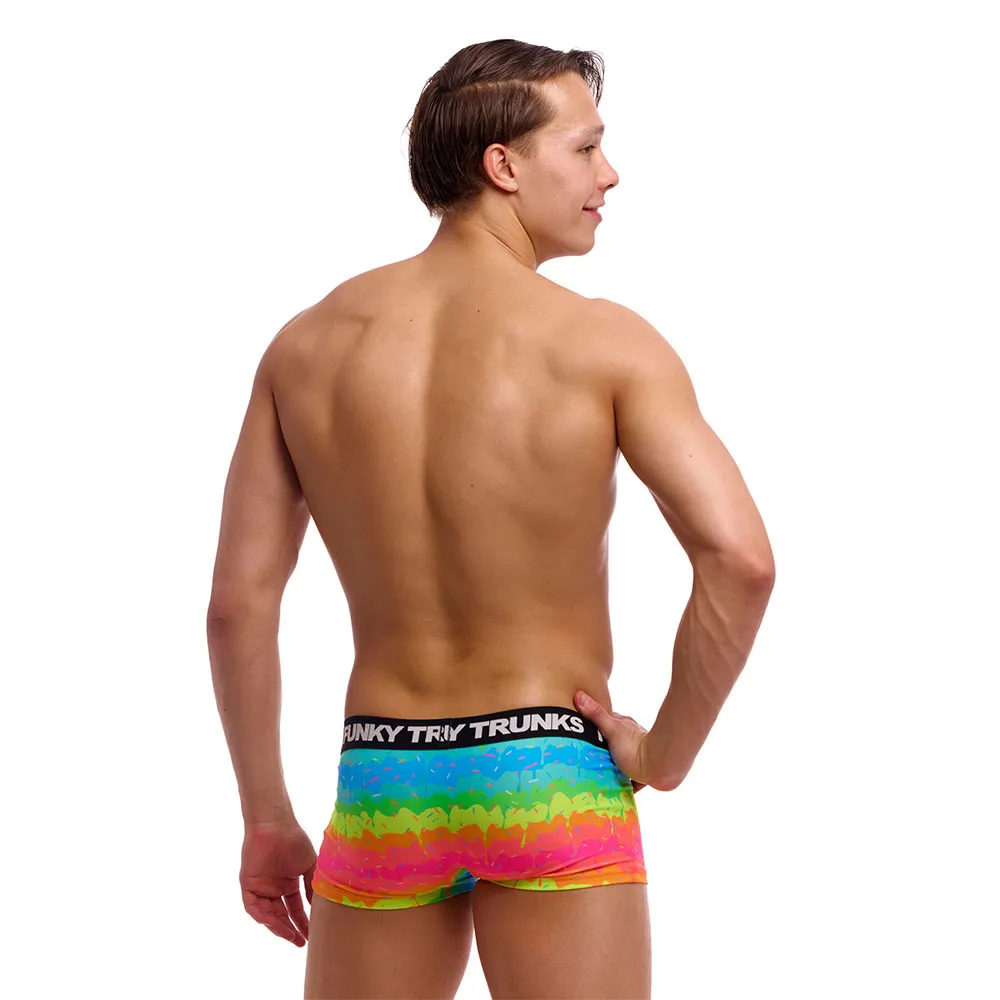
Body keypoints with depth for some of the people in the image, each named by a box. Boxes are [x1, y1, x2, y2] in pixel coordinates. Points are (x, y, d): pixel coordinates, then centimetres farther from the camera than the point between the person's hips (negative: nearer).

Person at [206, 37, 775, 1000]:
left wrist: (265, 819, 11)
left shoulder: (308, 343, 3)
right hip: (553, 780, -3)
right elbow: (740, 559, -20)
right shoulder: (606, 342, -8)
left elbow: (238, 601, 2)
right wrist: (666, 755, -7)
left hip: (383, 785, 4)